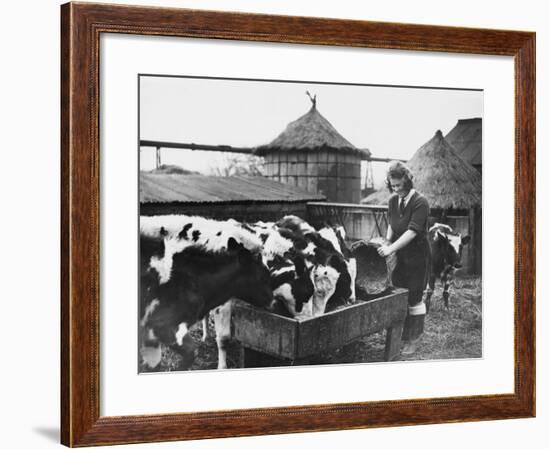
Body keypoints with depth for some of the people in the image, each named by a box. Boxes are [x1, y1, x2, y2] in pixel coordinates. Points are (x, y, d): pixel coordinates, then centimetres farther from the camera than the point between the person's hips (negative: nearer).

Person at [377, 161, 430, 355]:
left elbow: (412, 231, -26)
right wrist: (387, 243, -1)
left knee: (414, 298, 1)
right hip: (399, 256, 6)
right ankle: (399, 336, 21)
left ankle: (414, 339, 13)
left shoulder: (420, 203, -18)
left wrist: (392, 248, -30)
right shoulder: (393, 201, 3)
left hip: (417, 257, -6)